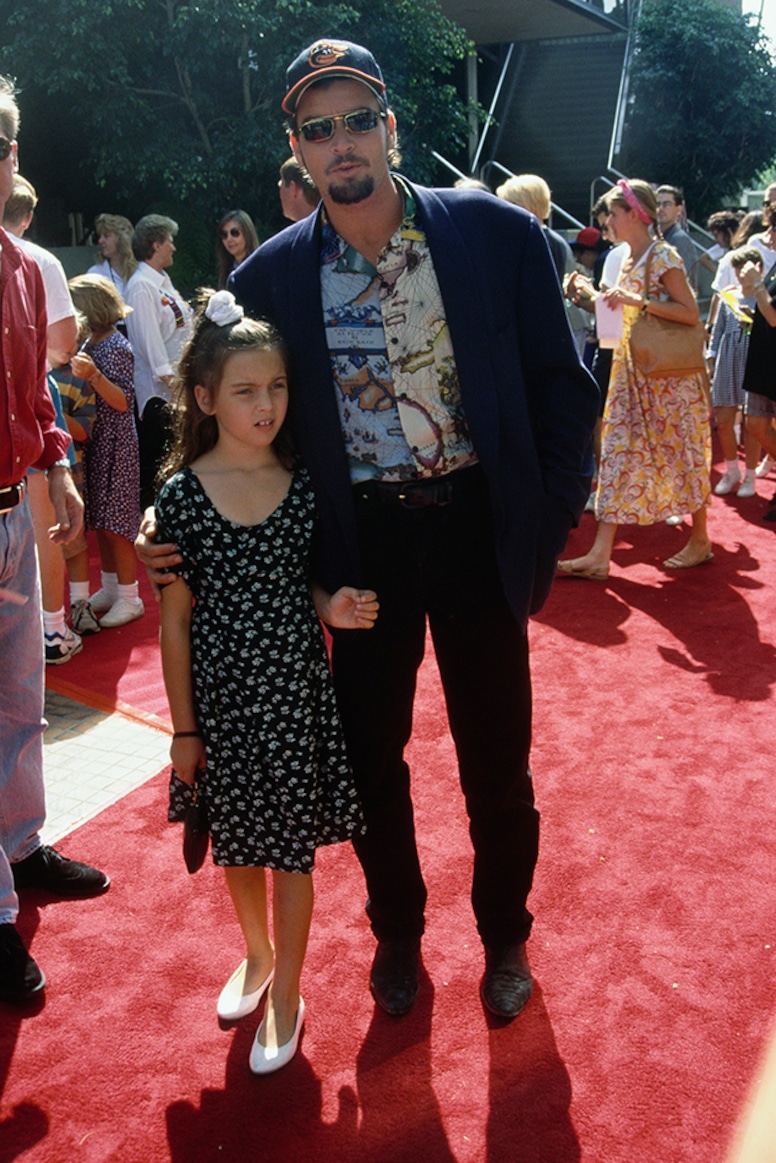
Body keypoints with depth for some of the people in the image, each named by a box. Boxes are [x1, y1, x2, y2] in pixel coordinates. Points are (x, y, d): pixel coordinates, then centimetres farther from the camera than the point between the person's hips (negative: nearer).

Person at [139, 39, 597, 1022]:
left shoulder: (497, 233, -7)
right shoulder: (271, 277, -3)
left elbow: (561, 387, -1)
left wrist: (550, 523, -6)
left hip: (481, 532, -1)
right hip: (362, 544, 1)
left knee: (496, 759, 12)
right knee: (370, 755, 14)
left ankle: (504, 935, 39)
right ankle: (396, 931, 41)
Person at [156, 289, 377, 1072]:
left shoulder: (304, 484, -4)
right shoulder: (182, 496, -9)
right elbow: (175, 621, -5)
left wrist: (334, 609, -15)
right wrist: (183, 728, -3)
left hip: (297, 690, 0)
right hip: (222, 695, 0)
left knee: (292, 844, 8)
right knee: (238, 839, 18)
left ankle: (286, 993, 28)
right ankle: (256, 955, 45)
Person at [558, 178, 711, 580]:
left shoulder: (663, 257, -12)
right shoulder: (627, 258, 11)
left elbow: (691, 313, -17)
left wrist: (637, 301, -23)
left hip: (669, 374, -8)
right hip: (632, 372, 8)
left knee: (681, 454, 4)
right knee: (618, 455, 1)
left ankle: (700, 541, 22)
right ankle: (600, 555, -1)